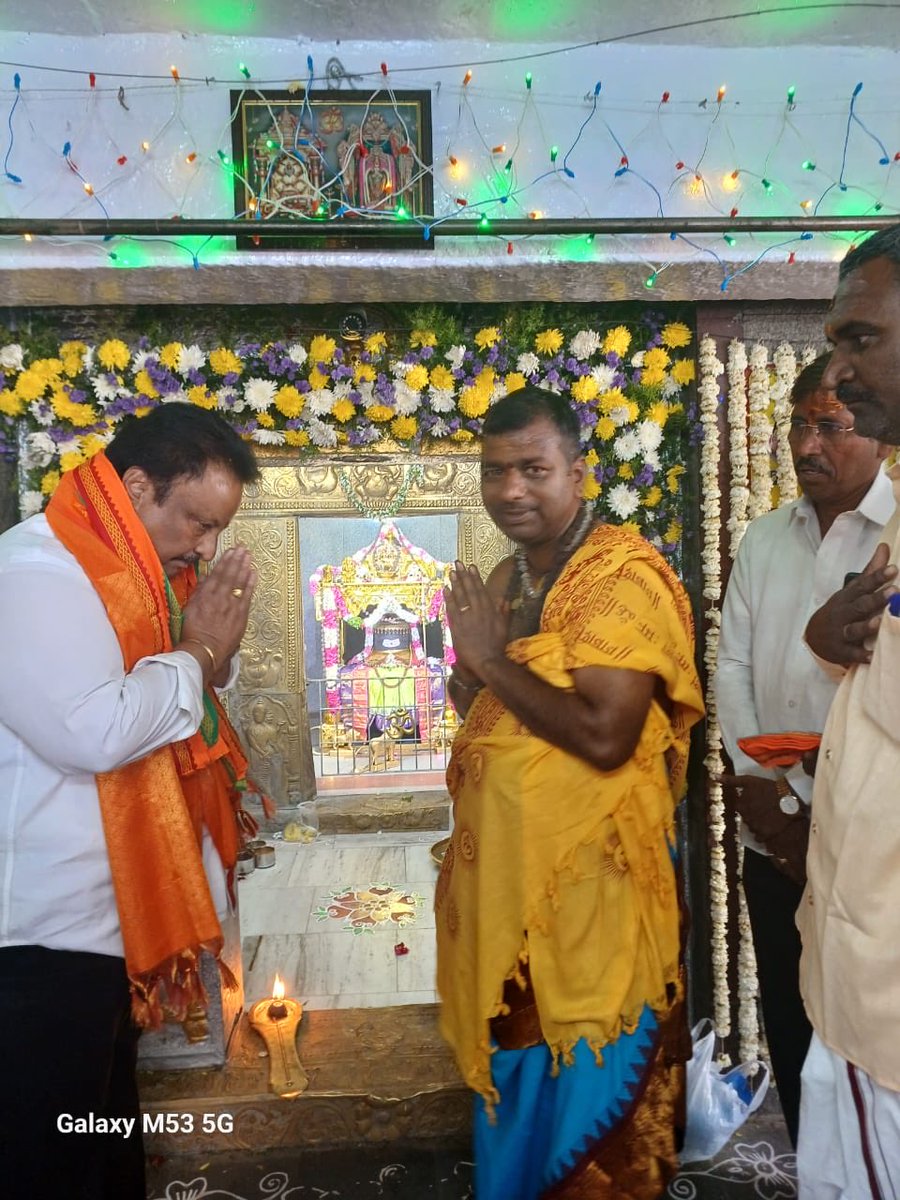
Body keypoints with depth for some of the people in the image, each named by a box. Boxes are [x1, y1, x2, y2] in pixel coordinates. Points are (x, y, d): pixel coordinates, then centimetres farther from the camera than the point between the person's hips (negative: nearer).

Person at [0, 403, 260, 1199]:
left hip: (110, 916, 9)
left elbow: (171, 711, 18)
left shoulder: (133, 572, 9)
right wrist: (194, 653, -17)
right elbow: (94, 732, -31)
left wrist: (212, 652, -2)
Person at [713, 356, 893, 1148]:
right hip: (771, 840, 5)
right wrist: (760, 790, -3)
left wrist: (813, 812, -12)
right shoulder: (764, 538, 9)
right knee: (788, 1026, 17)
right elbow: (732, 668, 7)